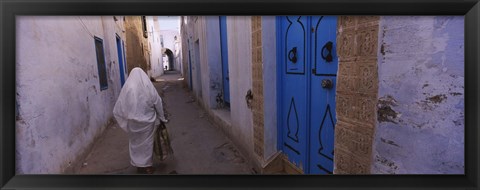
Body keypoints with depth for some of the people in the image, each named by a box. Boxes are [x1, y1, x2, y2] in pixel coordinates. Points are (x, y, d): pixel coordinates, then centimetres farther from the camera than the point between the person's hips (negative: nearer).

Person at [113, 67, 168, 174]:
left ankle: (139, 165, 27)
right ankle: (147, 166, 21)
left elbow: (120, 107, -2)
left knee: (136, 142, 16)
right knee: (147, 142, 11)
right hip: (147, 120, -1)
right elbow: (158, 103, -1)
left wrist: (127, 117, 12)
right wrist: (162, 118, 10)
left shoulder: (127, 87, -4)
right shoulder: (148, 86, -7)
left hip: (133, 122, 1)